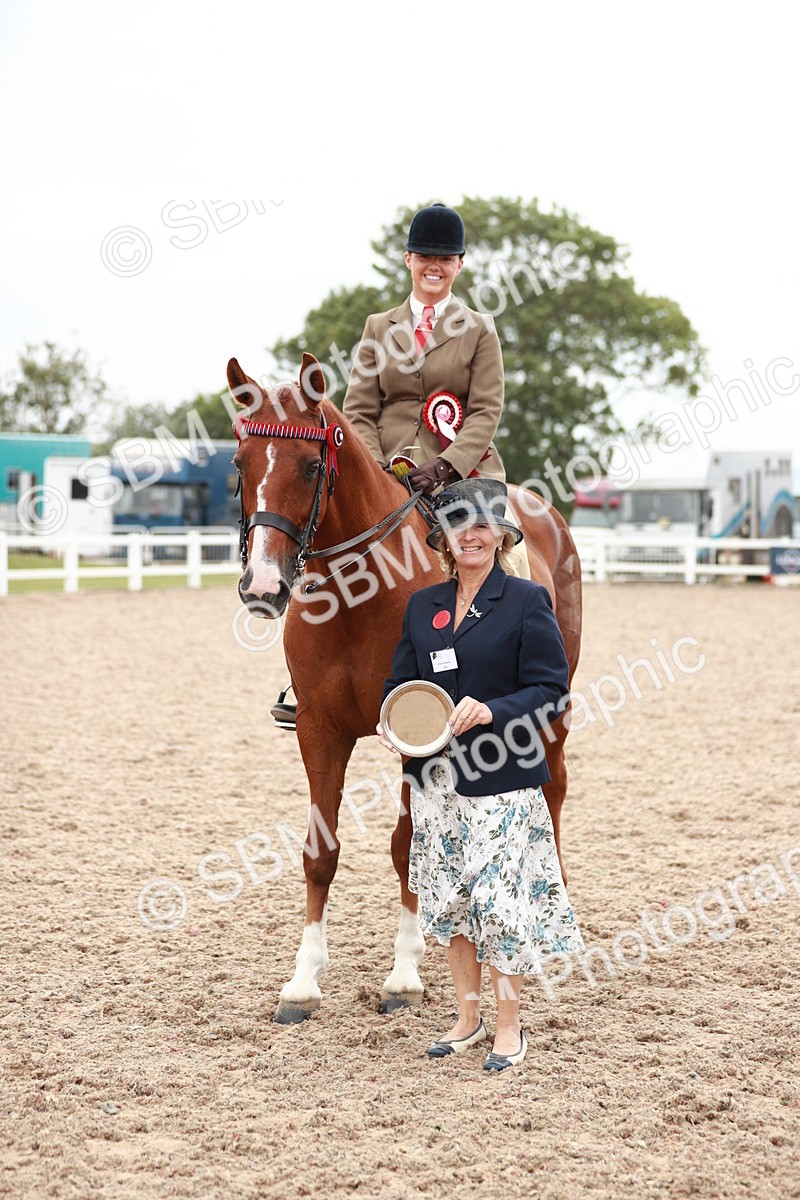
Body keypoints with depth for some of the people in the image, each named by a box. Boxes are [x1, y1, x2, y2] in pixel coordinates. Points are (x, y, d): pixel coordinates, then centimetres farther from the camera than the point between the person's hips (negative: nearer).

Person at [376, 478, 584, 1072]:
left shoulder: (527, 600, -6)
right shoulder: (423, 605, 9)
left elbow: (551, 690, -9)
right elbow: (402, 680, 15)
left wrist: (491, 711, -24)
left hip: (502, 779, -5)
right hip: (437, 777, 5)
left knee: (500, 902, -3)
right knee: (448, 898, 11)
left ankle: (509, 1026, 14)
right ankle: (468, 1017, 26)